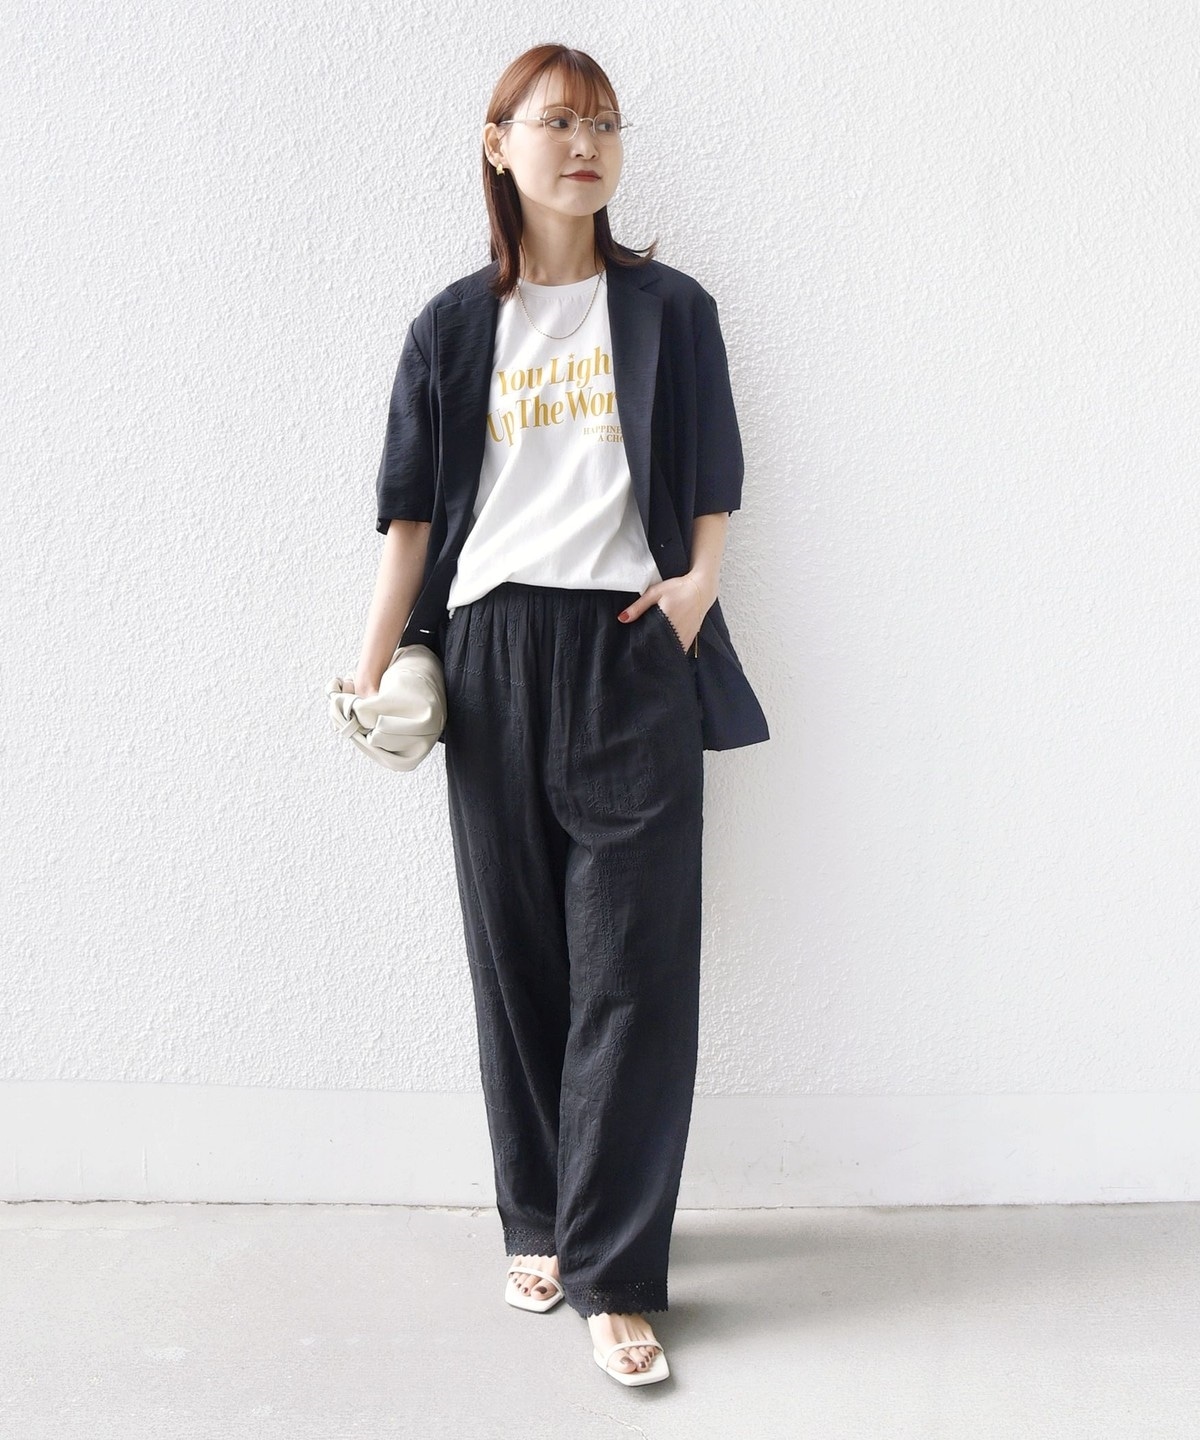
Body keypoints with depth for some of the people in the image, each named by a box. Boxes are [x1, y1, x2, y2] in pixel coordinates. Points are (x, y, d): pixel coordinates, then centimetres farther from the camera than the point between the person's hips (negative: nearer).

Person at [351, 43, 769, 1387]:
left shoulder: (669, 309, 8)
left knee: (634, 966, -5)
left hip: (631, 653, -1)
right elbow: (413, 509, 8)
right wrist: (373, 667, 1)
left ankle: (615, 1273, 4)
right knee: (517, 955, 7)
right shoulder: (455, 325, 10)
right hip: (492, 656, 2)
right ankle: (542, 1221, 25)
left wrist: (696, 582, -12)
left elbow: (711, 485, 8)